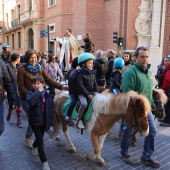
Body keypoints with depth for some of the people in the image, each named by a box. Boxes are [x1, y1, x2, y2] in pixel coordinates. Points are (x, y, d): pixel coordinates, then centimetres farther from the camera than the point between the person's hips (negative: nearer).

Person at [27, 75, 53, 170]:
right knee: (40, 141, -4)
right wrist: (38, 92, -31)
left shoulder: (47, 95, -3)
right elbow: (30, 102, -36)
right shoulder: (31, 93, -11)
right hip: (35, 120, -3)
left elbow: (51, 109, 1)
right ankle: (44, 162, 6)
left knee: (40, 137, 23)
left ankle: (34, 146, 57)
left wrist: (50, 121, -4)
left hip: (44, 121, 4)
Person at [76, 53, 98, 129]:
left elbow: (95, 84, 15)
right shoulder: (80, 74, -9)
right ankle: (79, 119, -11)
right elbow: (80, 86, -17)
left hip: (91, 93, 7)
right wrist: (88, 95, -20)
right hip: (82, 94, -7)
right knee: (84, 103, -32)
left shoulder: (92, 74, 13)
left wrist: (96, 92, -3)